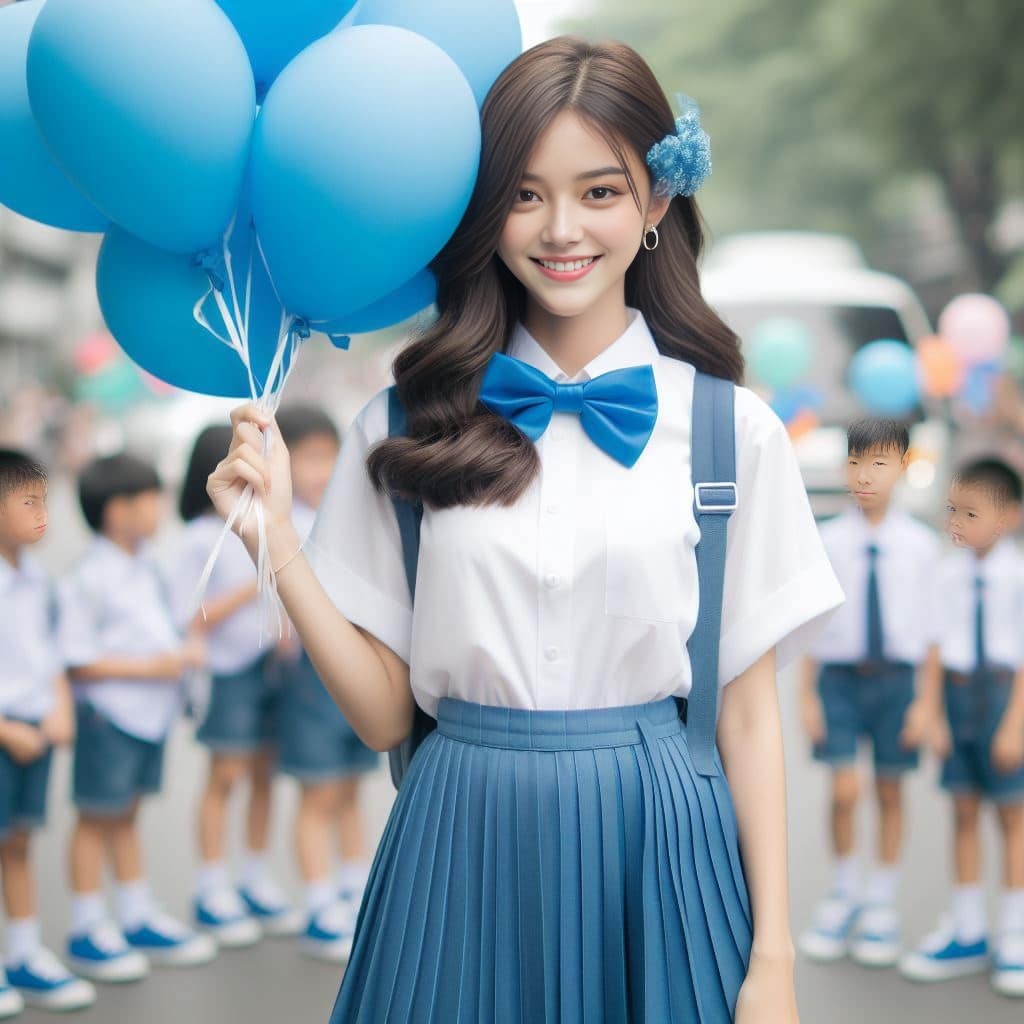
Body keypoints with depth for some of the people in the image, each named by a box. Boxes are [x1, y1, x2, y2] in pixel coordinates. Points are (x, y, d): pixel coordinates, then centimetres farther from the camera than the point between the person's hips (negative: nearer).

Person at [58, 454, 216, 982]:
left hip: (152, 711, 8)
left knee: (126, 815, 19)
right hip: (107, 714, -8)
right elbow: (78, 662, -20)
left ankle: (138, 918, 29)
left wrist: (185, 649, 1)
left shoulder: (148, 569, 8)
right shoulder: (85, 579, -18)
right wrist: (149, 667, -22)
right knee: (97, 818, 4)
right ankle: (87, 931, 16)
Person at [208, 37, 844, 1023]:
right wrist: (276, 541, -11)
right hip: (462, 852, 1)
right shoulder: (404, 425, -1)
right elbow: (384, 712, 0)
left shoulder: (733, 431, -3)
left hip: (658, 847, 0)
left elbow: (746, 710, 1)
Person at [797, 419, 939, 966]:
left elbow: (931, 625, 2)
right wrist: (807, 693, 2)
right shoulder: (828, 541, -2)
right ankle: (843, 893, 17)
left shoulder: (920, 544, -1)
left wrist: (925, 699, -1)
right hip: (839, 676, 0)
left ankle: (882, 903, 25)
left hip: (897, 678, 1)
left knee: (890, 792, 8)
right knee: (844, 790, -7)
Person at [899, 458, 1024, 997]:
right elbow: (935, 649, 2)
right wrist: (935, 718, -2)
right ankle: (966, 932, 21)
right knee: (963, 812, 10)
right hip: (957, 693, 3)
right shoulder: (948, 574, 1)